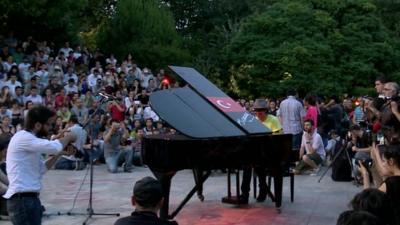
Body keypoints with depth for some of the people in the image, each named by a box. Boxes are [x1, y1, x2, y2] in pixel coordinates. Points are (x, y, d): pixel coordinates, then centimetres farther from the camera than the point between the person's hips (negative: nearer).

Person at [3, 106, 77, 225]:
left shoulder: (30, 140, 17)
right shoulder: (22, 137, -15)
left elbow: (41, 169, 20)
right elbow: (54, 147, -26)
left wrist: (59, 154, 8)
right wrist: (68, 137, -6)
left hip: (32, 197, 10)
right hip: (21, 199, -10)